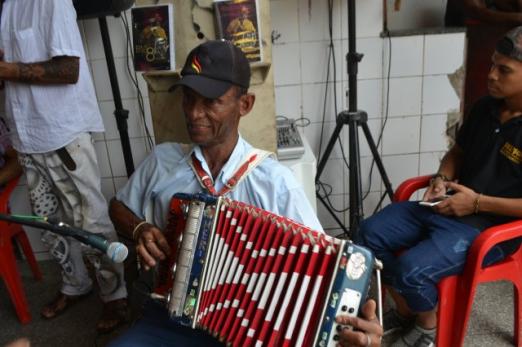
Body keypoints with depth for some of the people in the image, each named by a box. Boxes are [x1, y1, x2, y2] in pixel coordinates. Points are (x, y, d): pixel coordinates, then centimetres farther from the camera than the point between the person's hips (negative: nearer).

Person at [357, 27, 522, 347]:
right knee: (371, 232, -4)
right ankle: (405, 310, 16)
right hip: (446, 206, 8)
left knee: (412, 269, -25)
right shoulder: (485, 108, 6)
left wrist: (478, 201, -20)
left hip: (491, 226, -7)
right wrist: (442, 178, 0)